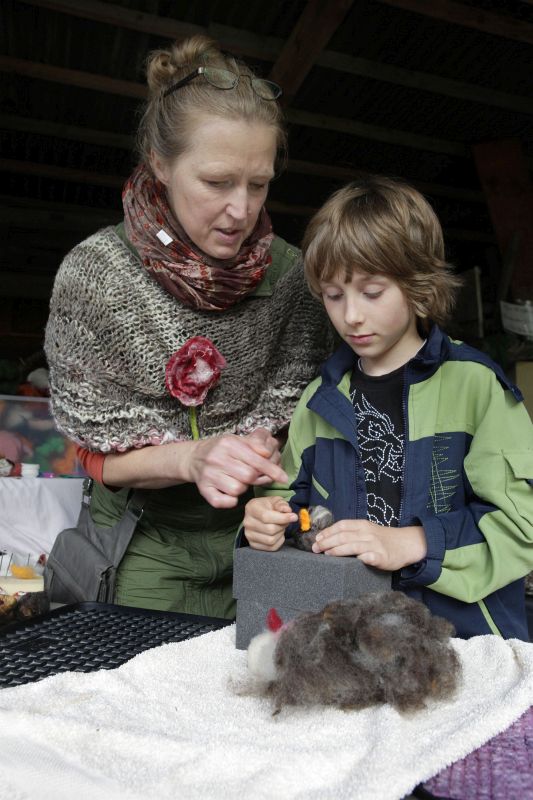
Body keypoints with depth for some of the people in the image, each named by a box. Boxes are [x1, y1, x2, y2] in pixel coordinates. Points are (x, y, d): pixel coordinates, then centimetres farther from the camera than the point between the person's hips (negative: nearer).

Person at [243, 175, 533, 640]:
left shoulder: (474, 383, -4)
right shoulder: (322, 397, 11)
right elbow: (296, 492, 19)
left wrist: (410, 543, -17)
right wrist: (272, 517, -2)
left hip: (462, 626, -2)